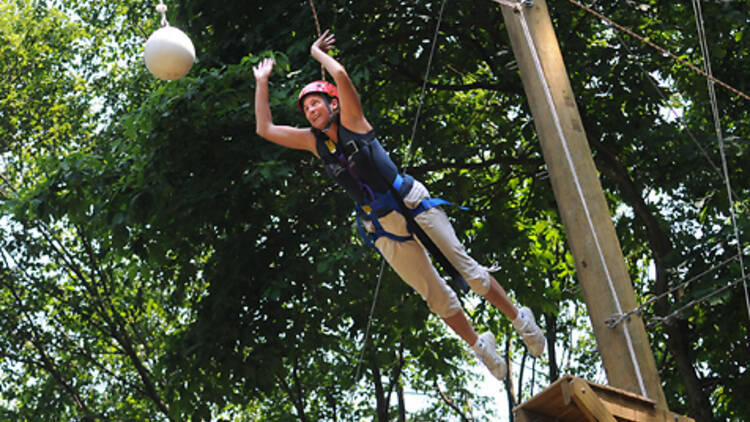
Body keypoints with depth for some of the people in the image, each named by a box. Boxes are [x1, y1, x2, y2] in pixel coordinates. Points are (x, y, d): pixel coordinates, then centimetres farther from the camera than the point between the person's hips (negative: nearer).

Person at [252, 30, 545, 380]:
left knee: (467, 268, -5)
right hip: (384, 229, 3)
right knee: (435, 295, 3)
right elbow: (265, 129, 6)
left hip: (412, 203, -3)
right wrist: (262, 82, 7)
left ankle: (519, 318, 9)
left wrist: (317, 52, -2)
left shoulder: (351, 121, -3)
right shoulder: (313, 141, 7)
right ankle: (478, 345, 18)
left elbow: (340, 75, -18)